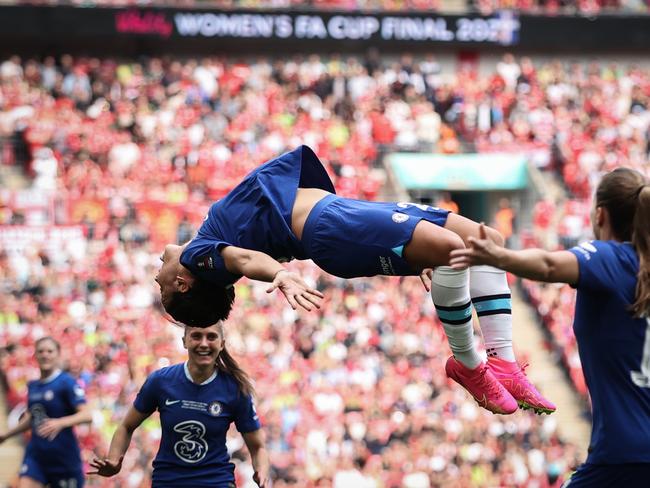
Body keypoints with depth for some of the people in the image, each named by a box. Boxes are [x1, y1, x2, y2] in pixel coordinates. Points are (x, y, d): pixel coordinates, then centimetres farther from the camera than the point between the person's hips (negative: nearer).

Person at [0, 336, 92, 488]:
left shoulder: (67, 383, -11)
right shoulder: (32, 386, 10)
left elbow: (86, 415, -21)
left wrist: (60, 423, -37)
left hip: (63, 456, -5)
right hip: (36, 454, 5)